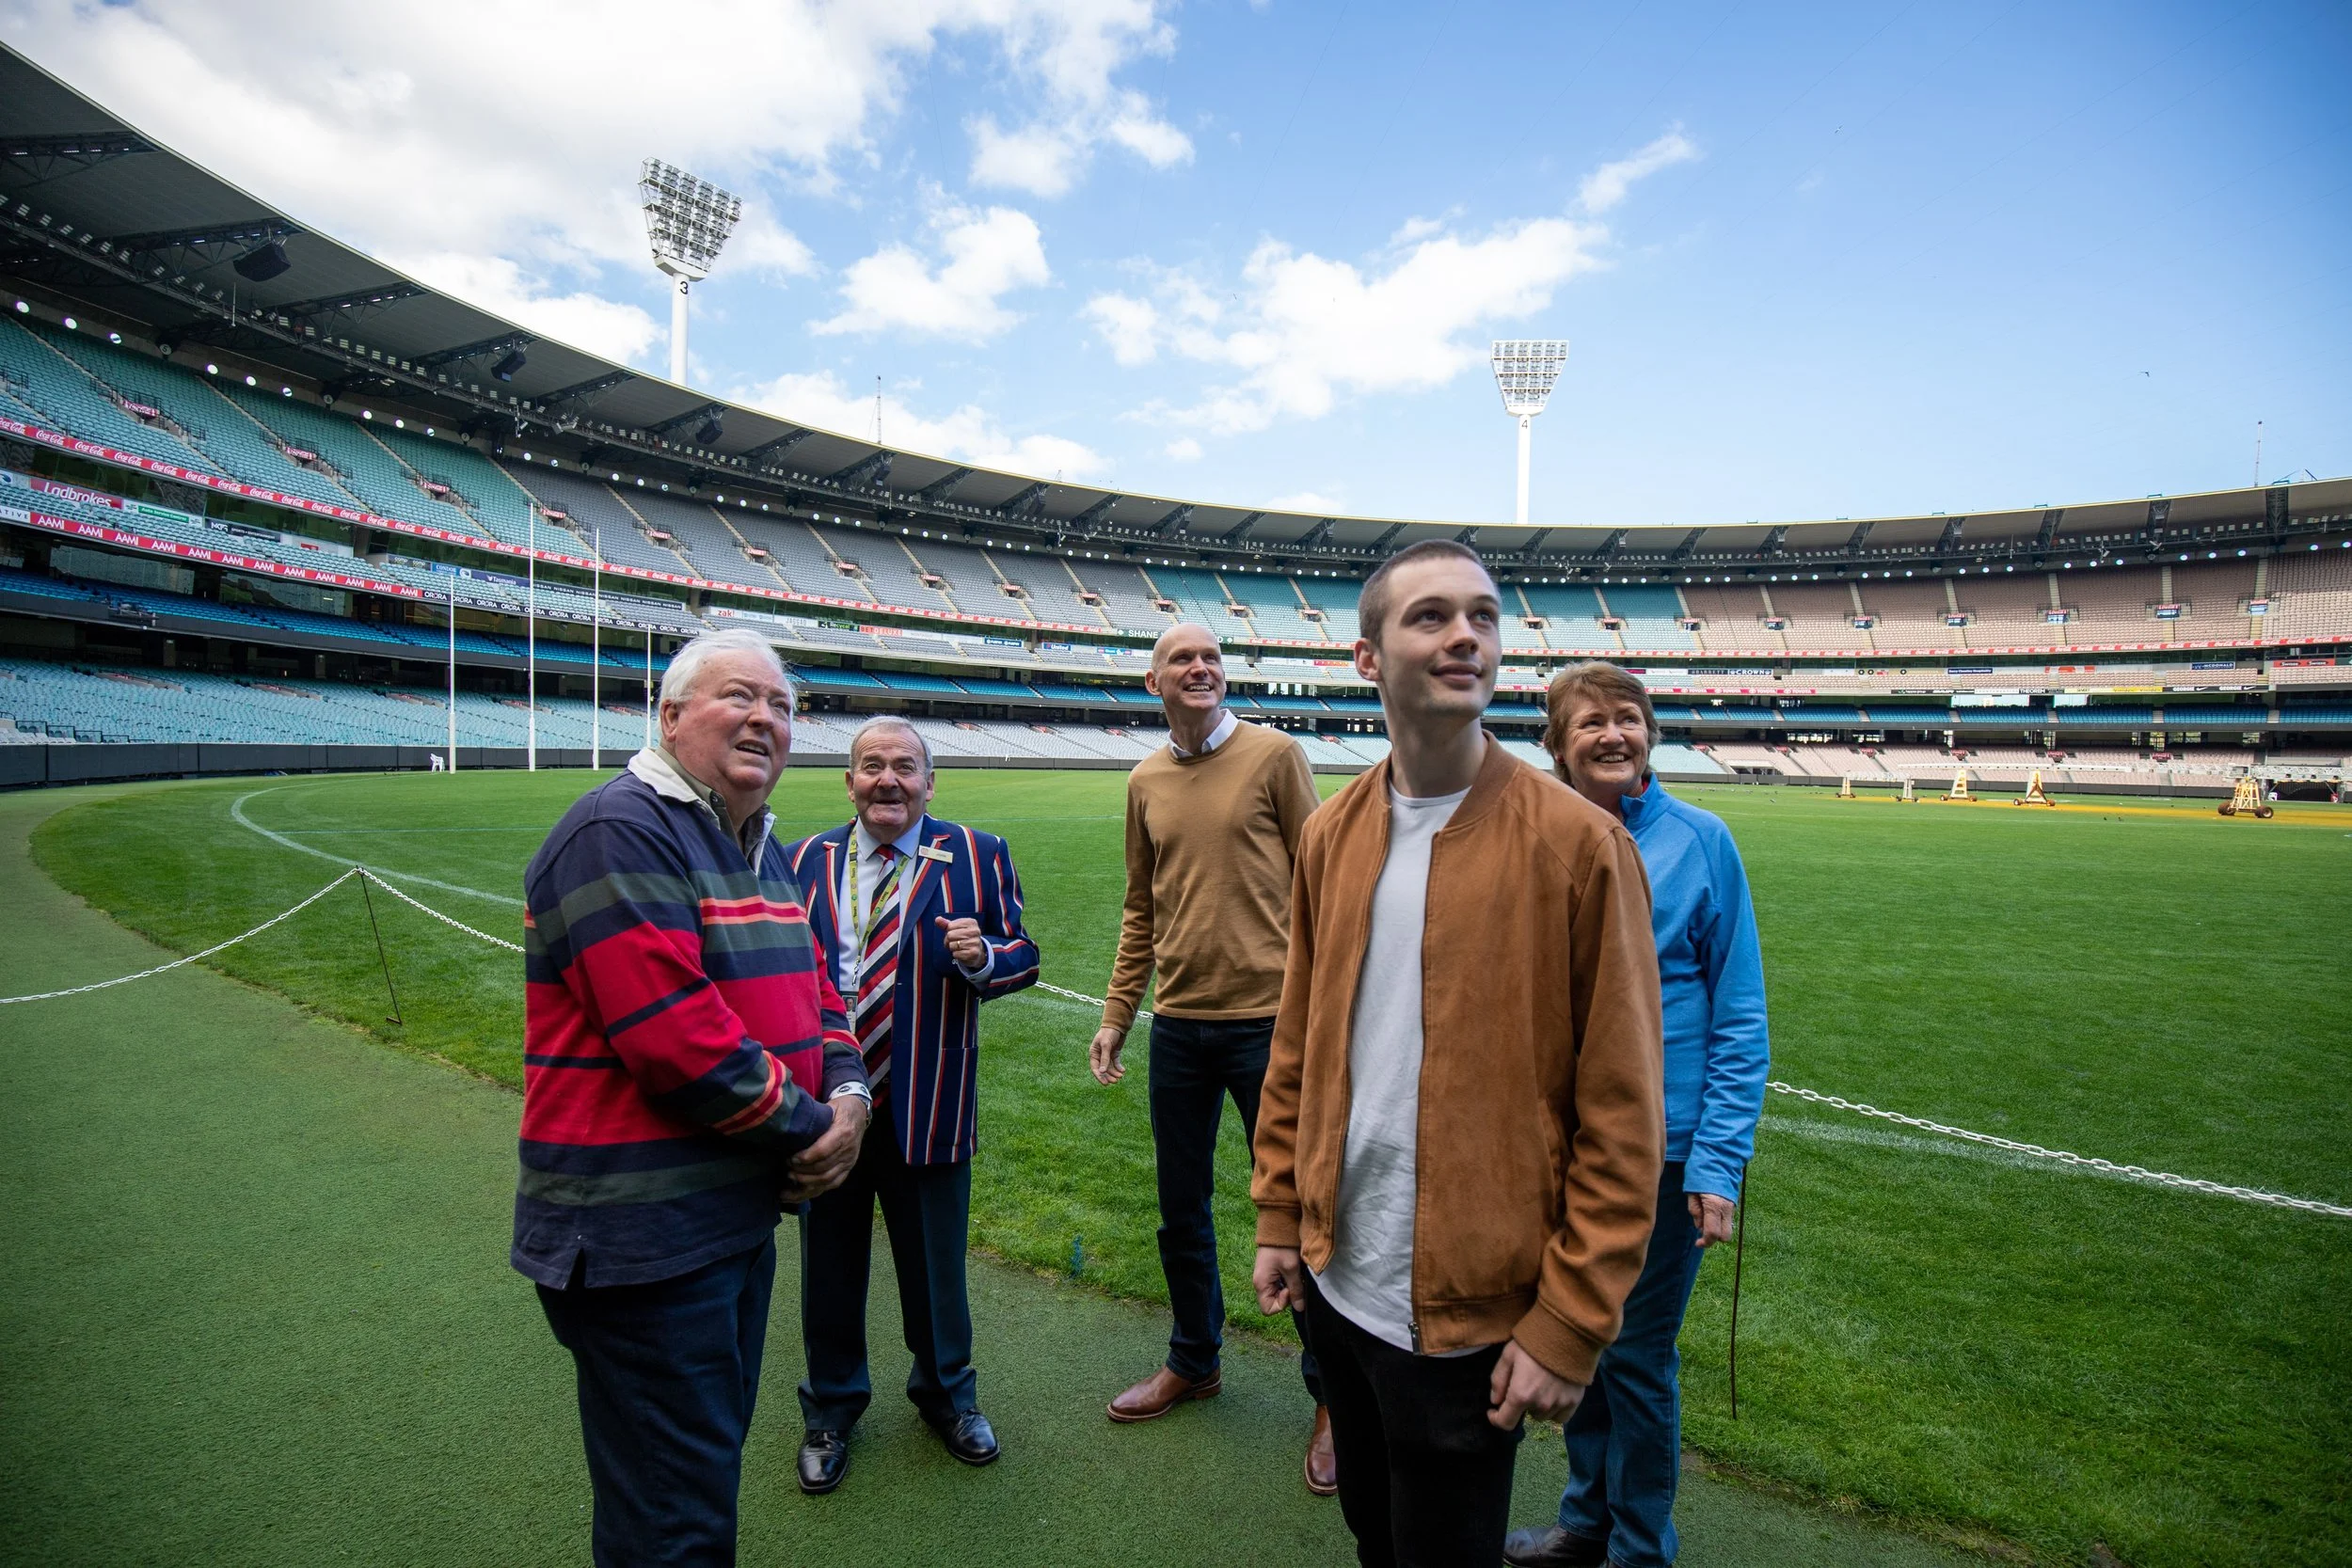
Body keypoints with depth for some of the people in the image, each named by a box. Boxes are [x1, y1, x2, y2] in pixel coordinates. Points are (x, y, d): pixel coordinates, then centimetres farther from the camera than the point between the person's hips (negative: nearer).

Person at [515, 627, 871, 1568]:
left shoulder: (760, 848, 11)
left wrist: (847, 1094, -7)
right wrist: (809, 1127, -16)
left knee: (712, 1461, 26)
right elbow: (677, 1038, -27)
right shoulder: (622, 831, -19)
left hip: (740, 1215, 9)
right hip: (639, 1236, -9)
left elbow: (811, 988, 13)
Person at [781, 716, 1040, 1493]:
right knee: (829, 1266, 17)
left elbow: (1023, 955, -3)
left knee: (934, 1262, 16)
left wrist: (983, 957, -24)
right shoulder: (806, 861, 4)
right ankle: (831, 1408, 42)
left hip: (926, 1108, -1)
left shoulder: (975, 856, -4)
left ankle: (947, 1394, 43)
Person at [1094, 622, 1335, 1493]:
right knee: (1181, 1211, 18)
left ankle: (1332, 1394, 28)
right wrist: (1115, 1018, 11)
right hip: (1178, 1027, 5)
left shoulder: (1275, 756, -6)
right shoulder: (1145, 783, 7)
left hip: (1268, 1020, -4)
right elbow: (1141, 911, 13)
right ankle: (1193, 1364, 41)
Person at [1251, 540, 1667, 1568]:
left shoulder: (1579, 843, -15)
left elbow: (1620, 1116, -13)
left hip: (1470, 1314, -4)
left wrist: (1571, 1324, -13)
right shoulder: (1331, 835, 0)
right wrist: (1280, 1215, 8)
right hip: (1336, 1282, 5)